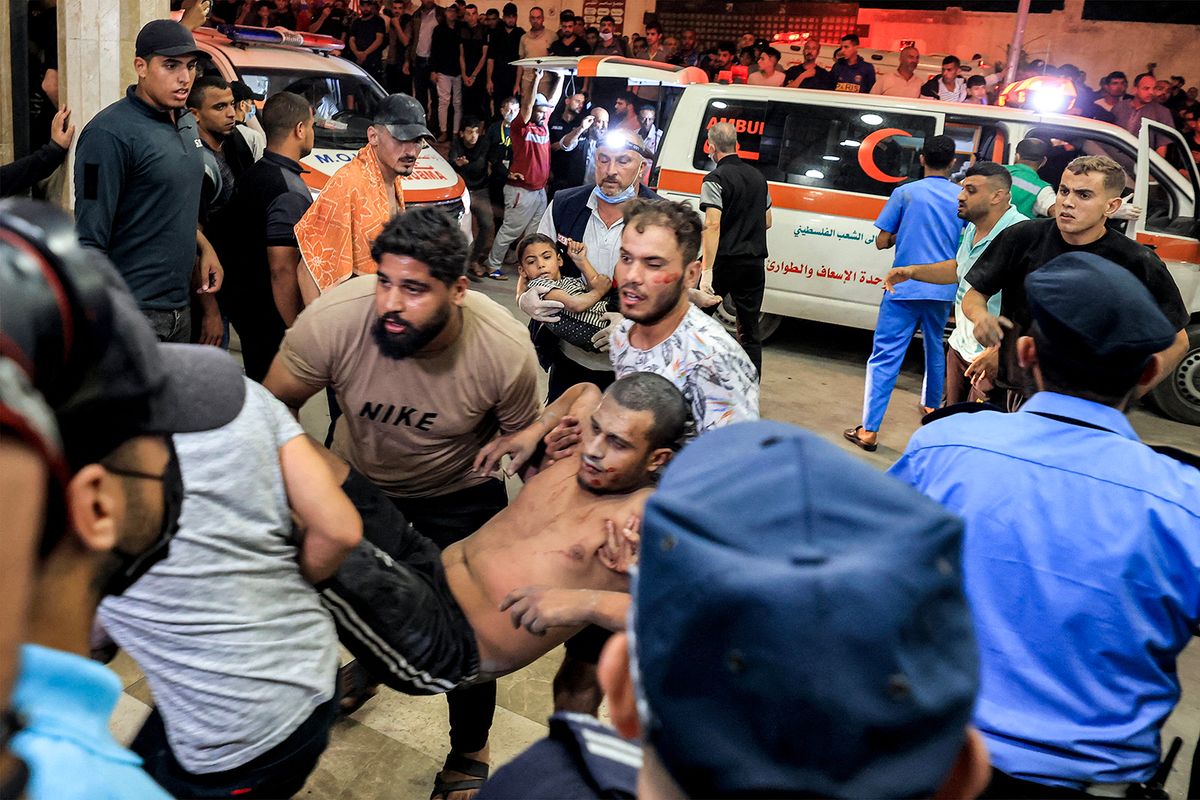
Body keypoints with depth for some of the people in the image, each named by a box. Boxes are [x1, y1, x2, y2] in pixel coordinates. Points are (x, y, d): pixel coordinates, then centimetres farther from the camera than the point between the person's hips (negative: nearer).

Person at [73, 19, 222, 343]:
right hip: (135, 313, -8)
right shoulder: (110, 134, -15)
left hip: (180, 306, 8)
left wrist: (204, 248, 10)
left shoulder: (188, 125, 12)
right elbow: (90, 240, -18)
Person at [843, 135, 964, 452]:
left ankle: (869, 431, -10)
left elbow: (881, 242, -5)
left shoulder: (906, 193, -5)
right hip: (942, 290, 4)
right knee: (935, 348, 26)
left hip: (904, 288, -4)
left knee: (885, 357, -5)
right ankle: (932, 406, 44)